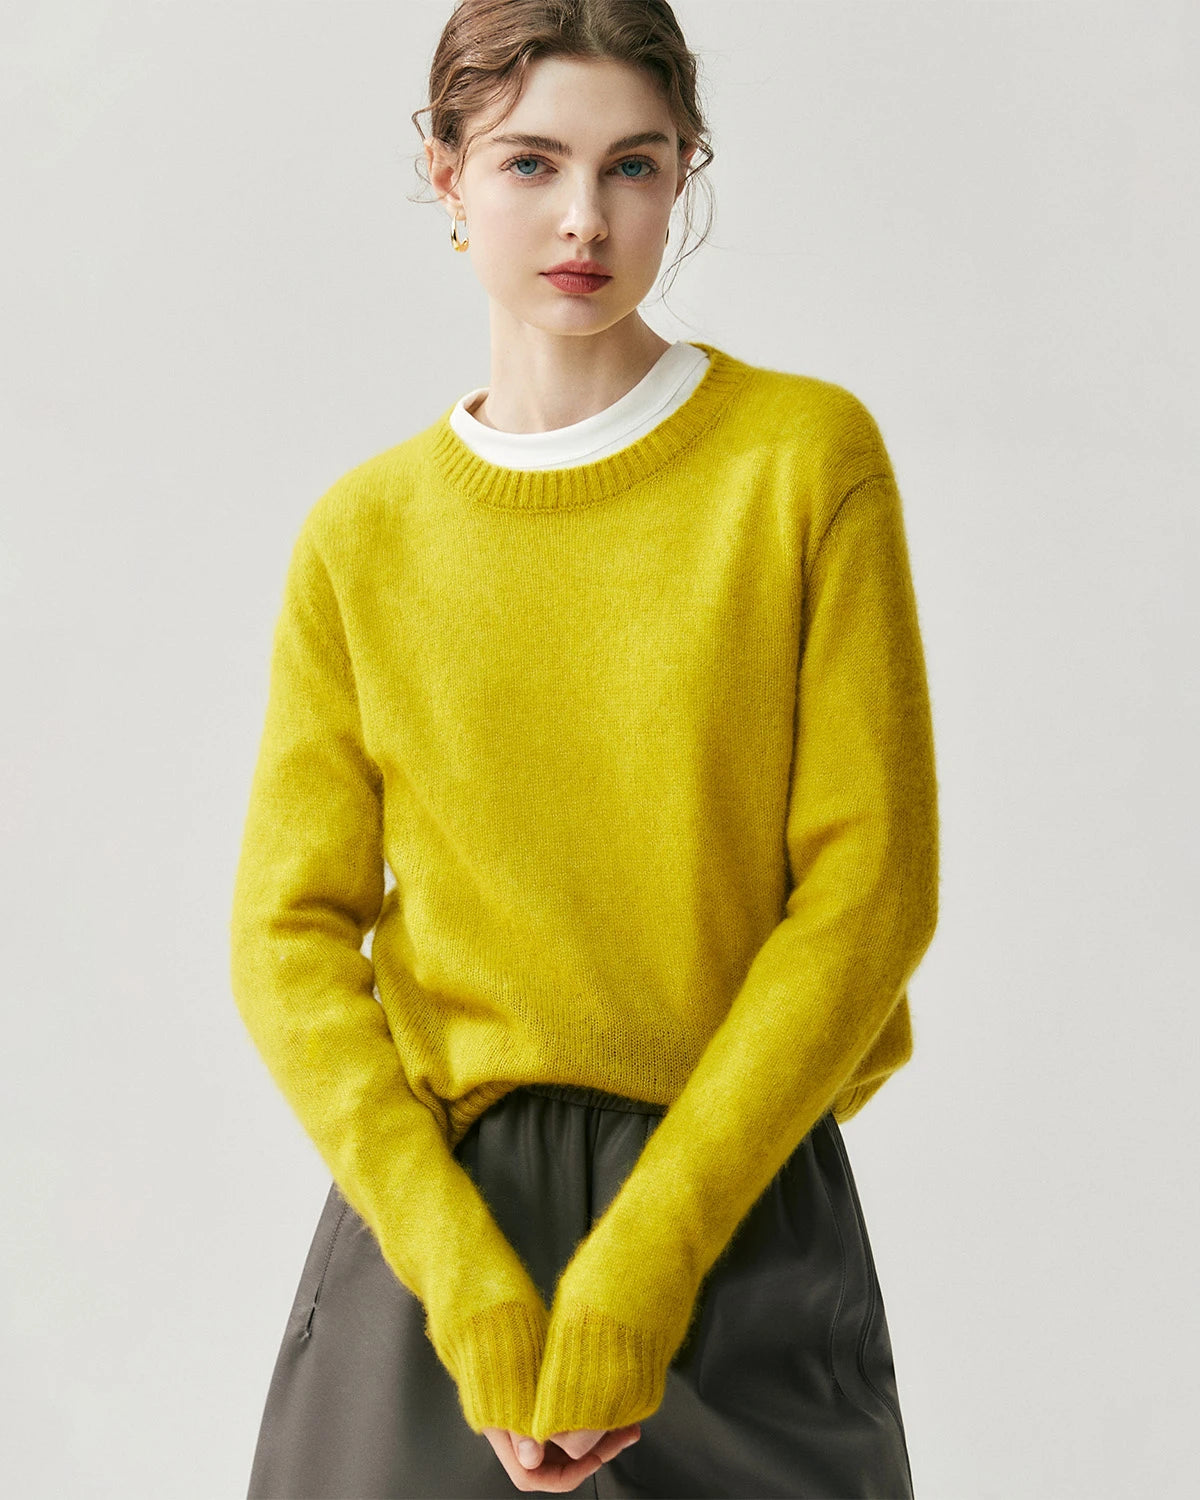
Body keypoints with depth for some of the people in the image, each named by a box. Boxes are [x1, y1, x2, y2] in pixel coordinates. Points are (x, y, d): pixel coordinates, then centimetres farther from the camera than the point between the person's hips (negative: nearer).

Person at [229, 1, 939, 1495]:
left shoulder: (805, 457, -3)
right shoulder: (366, 535, 2)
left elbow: (867, 889, -7)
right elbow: (292, 936, -1)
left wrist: (643, 1258, -13)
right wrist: (463, 1270, -14)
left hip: (743, 1211, -1)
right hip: (436, 1206, 1)